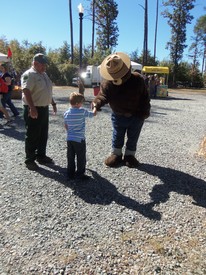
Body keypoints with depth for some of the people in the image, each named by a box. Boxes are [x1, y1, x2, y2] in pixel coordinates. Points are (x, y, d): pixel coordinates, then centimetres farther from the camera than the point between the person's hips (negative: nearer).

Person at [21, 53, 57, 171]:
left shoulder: (44, 74, 16)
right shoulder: (29, 75, -13)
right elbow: (26, 92, -25)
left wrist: (53, 103, 24)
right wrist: (32, 108, -33)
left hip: (44, 108, 9)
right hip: (34, 110, -9)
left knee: (43, 135, 15)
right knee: (32, 136, 0)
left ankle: (41, 156, 28)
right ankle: (30, 160, 12)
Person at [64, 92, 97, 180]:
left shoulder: (66, 113, 1)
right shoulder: (82, 111, -14)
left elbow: (66, 126, 11)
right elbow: (93, 113, -2)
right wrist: (95, 106, 16)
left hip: (69, 139, 6)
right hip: (79, 139, -5)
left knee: (70, 158, 14)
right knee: (81, 157, 8)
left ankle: (70, 174, 23)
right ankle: (80, 174, 17)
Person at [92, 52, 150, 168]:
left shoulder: (138, 79, -18)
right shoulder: (107, 83, -15)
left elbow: (145, 97, -9)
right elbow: (103, 95, -26)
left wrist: (144, 112, -9)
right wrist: (96, 103, -49)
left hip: (136, 116, -1)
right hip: (118, 116, 2)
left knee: (133, 137, 11)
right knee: (117, 136, 14)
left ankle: (129, 155, 28)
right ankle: (116, 154, 32)